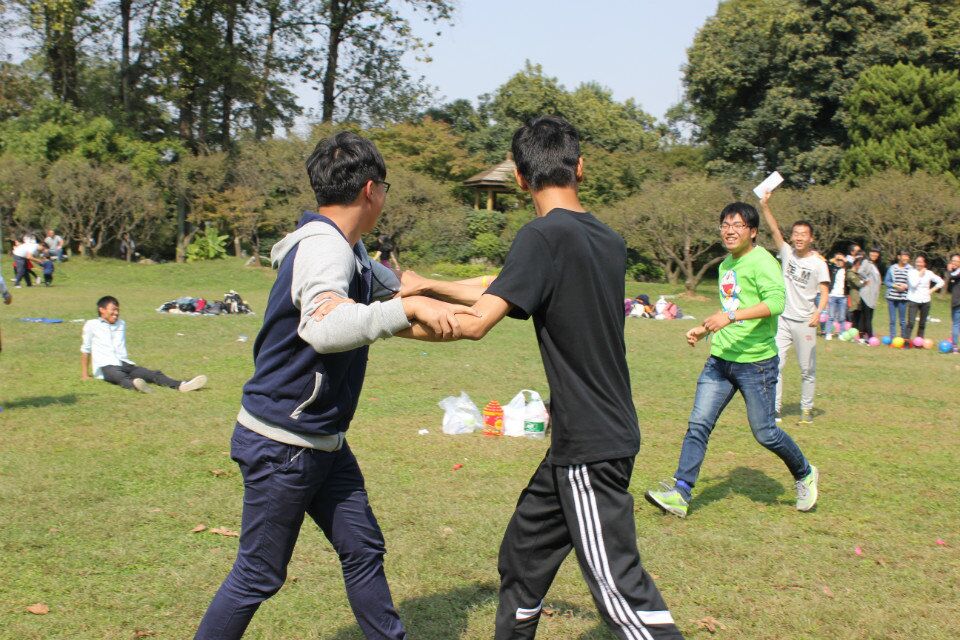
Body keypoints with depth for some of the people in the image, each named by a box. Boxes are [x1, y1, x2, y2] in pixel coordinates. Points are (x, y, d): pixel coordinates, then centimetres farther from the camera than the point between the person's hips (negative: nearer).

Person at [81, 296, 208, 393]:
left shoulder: (121, 324, 24)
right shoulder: (91, 325, 9)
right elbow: (85, 349, 13)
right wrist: (84, 373, 13)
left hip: (125, 364, 5)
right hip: (105, 367, -5)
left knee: (153, 374, -22)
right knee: (121, 377, -41)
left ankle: (182, 385, -46)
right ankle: (134, 384, -75)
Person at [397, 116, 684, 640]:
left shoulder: (544, 236, -16)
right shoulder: (609, 240, 9)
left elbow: (475, 324, -21)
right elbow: (514, 298, 17)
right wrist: (430, 286, 20)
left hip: (590, 446, -9)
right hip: (608, 434, 9)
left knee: (617, 586, -5)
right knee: (523, 555, 19)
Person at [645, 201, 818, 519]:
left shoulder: (761, 261, -12)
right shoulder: (726, 265, 14)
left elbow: (776, 301, -28)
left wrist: (731, 316, -36)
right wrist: (704, 330, 18)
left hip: (756, 361, -7)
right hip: (720, 359, 7)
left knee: (765, 432, 4)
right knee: (698, 424, -3)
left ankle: (805, 475, 30)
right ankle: (680, 494, -2)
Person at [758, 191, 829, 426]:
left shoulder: (818, 263, -4)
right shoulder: (787, 253, 3)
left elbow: (824, 292, -9)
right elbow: (774, 230, -10)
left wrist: (818, 312, -28)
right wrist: (764, 205, -23)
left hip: (805, 322, -2)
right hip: (782, 320, 2)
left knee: (807, 369, 7)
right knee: (775, 364, -5)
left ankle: (806, 409, 21)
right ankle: (774, 410, -2)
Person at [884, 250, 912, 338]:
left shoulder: (910, 269, 0)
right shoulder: (892, 268, 3)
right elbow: (886, 281, 3)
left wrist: (905, 286, -14)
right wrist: (895, 286, -11)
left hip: (903, 298, -1)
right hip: (892, 297, 1)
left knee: (903, 320, 4)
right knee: (892, 320, 5)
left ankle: (904, 338, 13)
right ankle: (892, 338, 12)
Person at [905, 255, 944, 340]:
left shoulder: (928, 273, 6)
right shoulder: (912, 272, -2)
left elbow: (941, 282, 12)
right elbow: (913, 284, -17)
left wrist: (933, 289, 2)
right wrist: (920, 275, -11)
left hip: (925, 301, 3)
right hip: (913, 300, -3)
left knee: (923, 323, 6)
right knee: (911, 322, -12)